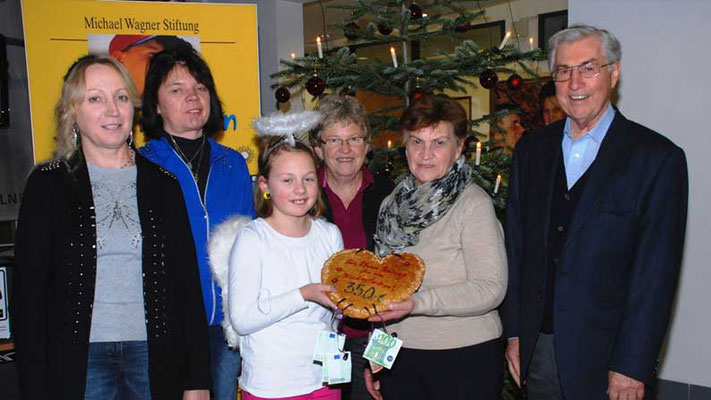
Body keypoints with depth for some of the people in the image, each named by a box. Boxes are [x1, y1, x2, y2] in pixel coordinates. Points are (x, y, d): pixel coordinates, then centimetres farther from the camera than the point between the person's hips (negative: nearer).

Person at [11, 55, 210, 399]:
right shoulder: (48, 184, 0)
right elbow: (28, 291, -1)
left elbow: (187, 283, 5)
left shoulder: (161, 183, 5)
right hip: (78, 358, -2)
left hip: (154, 356, 2)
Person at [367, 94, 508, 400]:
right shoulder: (392, 204, 6)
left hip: (465, 359, -4)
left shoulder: (474, 204, -10)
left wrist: (417, 303, -27)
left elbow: (491, 288, -17)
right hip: (399, 358, 5)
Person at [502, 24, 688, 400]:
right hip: (536, 350, 4)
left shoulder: (658, 158, -8)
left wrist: (632, 367, -12)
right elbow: (516, 247, 8)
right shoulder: (531, 150, 6)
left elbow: (656, 273, -10)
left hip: (603, 355, -3)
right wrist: (514, 332, 5)